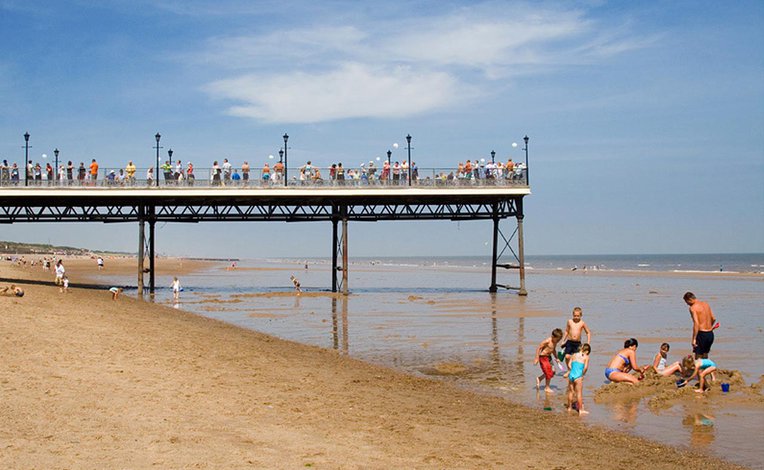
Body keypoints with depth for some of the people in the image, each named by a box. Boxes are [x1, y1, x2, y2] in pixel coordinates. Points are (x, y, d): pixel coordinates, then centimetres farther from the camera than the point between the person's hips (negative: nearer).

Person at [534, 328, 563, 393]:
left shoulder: (555, 342, 4)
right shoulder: (547, 341, -22)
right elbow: (538, 348, -18)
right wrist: (537, 358, -18)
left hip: (549, 357, 8)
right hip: (543, 357, -8)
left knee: (552, 372, 7)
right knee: (549, 373, -5)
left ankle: (539, 378, 26)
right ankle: (547, 388, 12)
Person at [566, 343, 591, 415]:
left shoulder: (574, 355, 12)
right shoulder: (586, 357, 0)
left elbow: (569, 365, 7)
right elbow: (586, 367, -9)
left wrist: (573, 370, 12)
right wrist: (583, 375, 4)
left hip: (571, 375, 5)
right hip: (578, 376, -5)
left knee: (570, 392, 16)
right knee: (579, 393, 0)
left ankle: (569, 407, 26)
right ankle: (580, 410, 1)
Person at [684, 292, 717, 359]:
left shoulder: (693, 308, -12)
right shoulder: (706, 304, 11)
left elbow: (696, 324, -20)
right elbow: (713, 319, 15)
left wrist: (694, 339, -19)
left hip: (702, 334, -8)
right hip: (710, 334, 8)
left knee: (698, 357, 0)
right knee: (705, 355, 20)